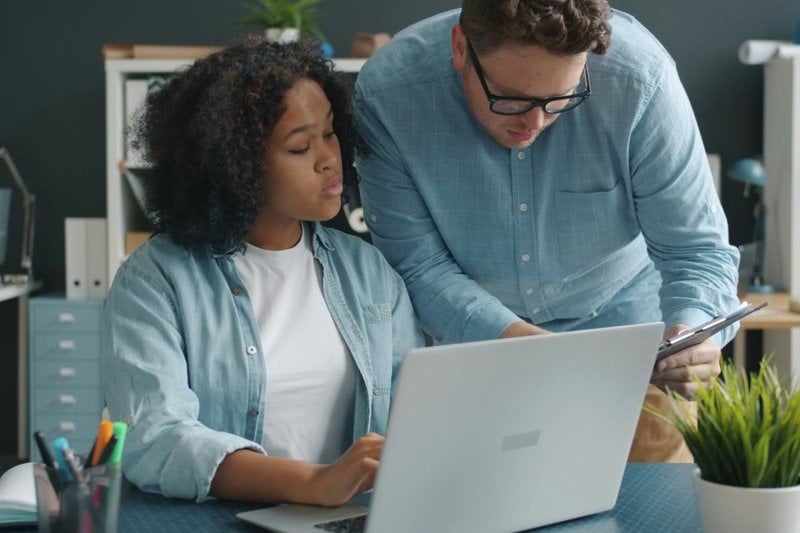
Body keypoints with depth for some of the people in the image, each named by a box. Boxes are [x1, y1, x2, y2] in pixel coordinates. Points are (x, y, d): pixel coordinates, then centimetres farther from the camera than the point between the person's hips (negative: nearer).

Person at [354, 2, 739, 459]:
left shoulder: (639, 78, -26)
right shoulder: (387, 94, -25)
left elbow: (695, 248, -19)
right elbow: (419, 267, -19)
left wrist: (693, 332, -40)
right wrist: (523, 342, -34)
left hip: (619, 321, 0)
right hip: (469, 335, 0)